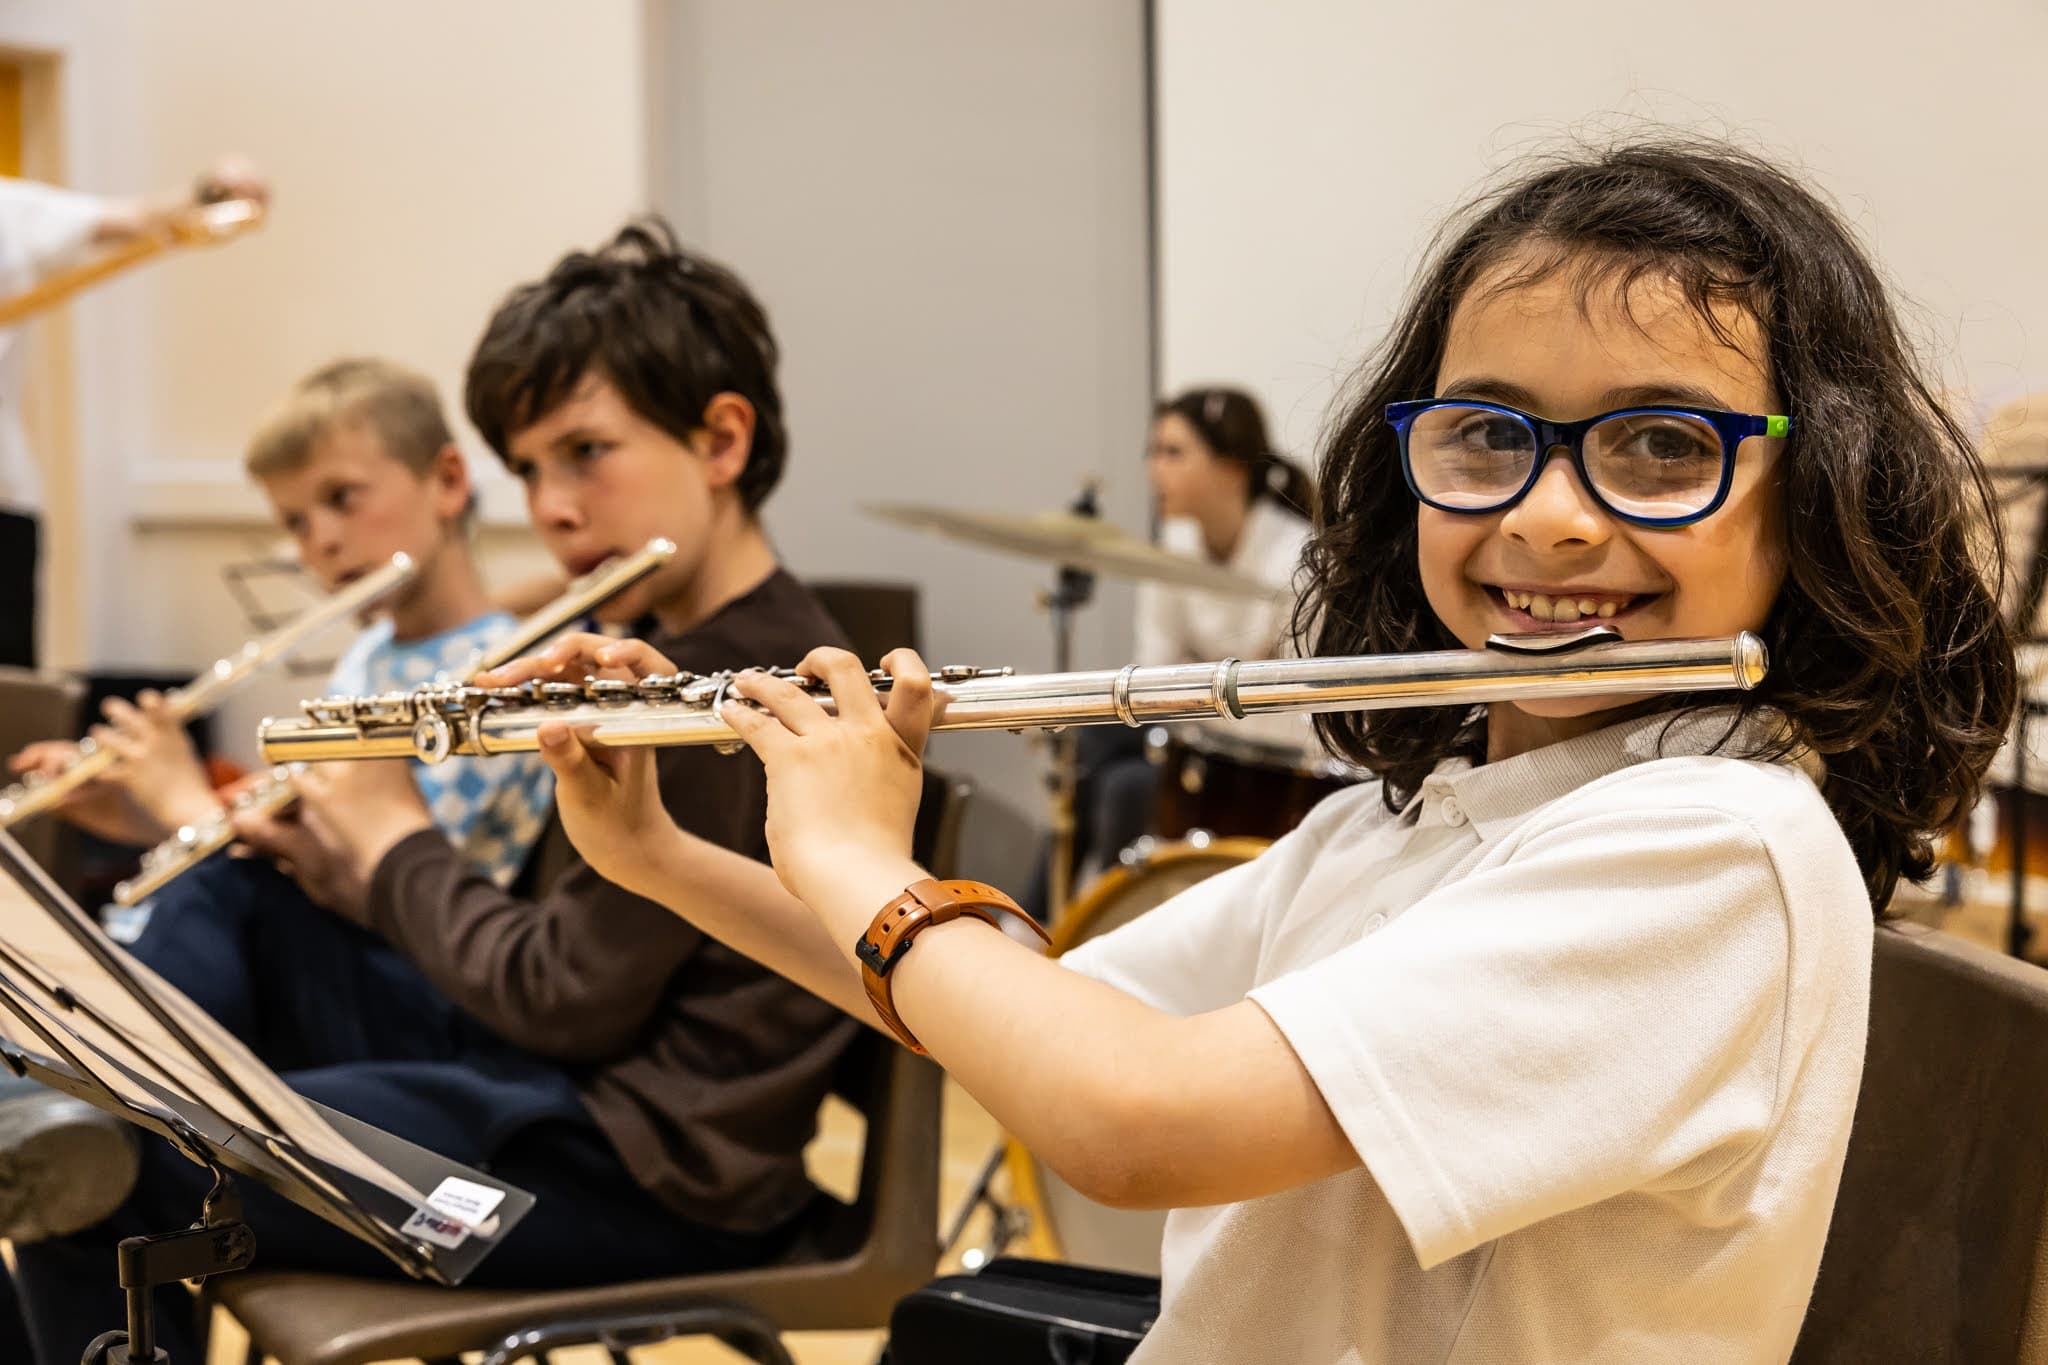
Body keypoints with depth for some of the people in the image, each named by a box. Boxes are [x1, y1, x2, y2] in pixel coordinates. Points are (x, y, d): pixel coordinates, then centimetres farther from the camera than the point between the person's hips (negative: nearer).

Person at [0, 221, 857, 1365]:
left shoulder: (735, 685, -20)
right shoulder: (670, 658, 13)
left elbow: (568, 999, -21)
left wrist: (394, 848, -5)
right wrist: (355, 865, 1)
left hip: (650, 1173, -11)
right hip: (559, 1077, 11)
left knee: (96, 1188, -15)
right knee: (220, 905, 15)